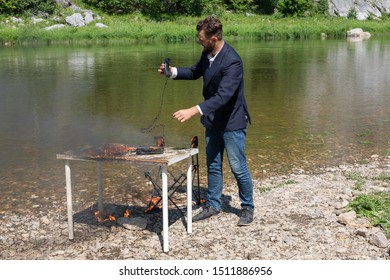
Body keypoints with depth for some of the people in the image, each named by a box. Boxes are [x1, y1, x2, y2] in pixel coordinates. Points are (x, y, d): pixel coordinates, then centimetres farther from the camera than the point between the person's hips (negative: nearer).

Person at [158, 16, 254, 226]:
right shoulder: (207, 53, -3)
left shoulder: (232, 62, -28)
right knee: (213, 165, 15)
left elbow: (223, 96, -35)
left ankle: (247, 208, 21)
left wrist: (194, 111, -41)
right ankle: (213, 205, 29)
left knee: (238, 167, 3)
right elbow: (196, 71, 18)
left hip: (232, 121, -8)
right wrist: (174, 71, 1)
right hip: (213, 120, 8)